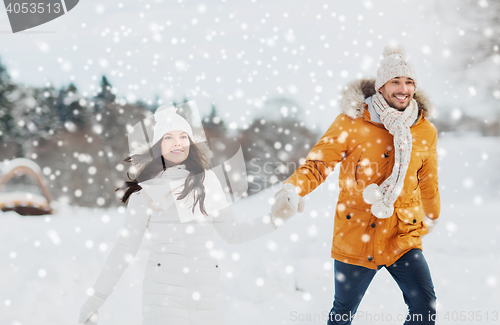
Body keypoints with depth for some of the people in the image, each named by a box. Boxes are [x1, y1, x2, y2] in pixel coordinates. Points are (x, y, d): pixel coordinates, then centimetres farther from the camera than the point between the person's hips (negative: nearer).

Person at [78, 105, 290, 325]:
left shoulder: (206, 180, 9)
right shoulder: (146, 190, 1)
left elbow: (232, 233, 11)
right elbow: (125, 248, 3)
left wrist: (274, 220, 0)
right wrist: (95, 299, 0)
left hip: (206, 293, 3)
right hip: (164, 290, -3)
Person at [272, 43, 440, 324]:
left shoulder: (426, 131, 2)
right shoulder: (352, 123, -9)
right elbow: (318, 164, -7)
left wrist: (432, 217, 33)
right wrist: (293, 189, -26)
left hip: (404, 237, 2)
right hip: (356, 236, -2)